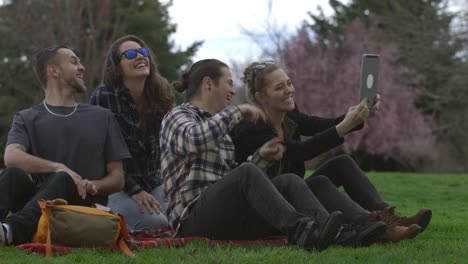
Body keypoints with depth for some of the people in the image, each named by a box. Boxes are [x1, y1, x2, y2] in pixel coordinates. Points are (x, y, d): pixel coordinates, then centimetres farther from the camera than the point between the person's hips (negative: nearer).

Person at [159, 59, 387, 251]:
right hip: (194, 218, -7)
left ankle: (340, 235, -39)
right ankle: (301, 232, -50)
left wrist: (260, 157, 7)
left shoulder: (216, 124, 27)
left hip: (229, 214, 7)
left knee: (288, 181, -15)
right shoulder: (178, 116, 4)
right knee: (246, 173, -32)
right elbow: (195, 139, -22)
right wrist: (236, 112, -12)